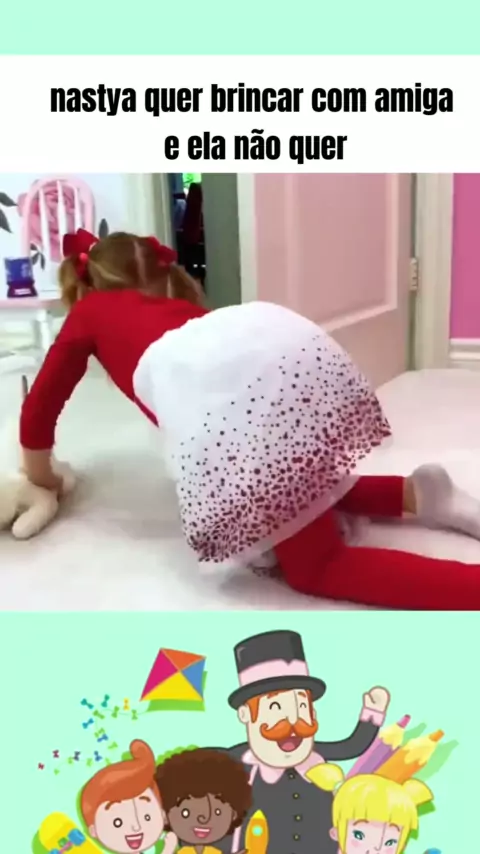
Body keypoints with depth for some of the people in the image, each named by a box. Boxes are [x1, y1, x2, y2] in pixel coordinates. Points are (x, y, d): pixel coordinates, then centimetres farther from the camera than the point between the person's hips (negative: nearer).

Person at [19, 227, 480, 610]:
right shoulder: (180, 304, 43)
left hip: (221, 390, -6)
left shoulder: (88, 312, 32)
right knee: (301, 488, 33)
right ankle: (416, 493, 13)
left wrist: (42, 480, 51)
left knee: (313, 566, 3)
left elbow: (39, 408, 34)